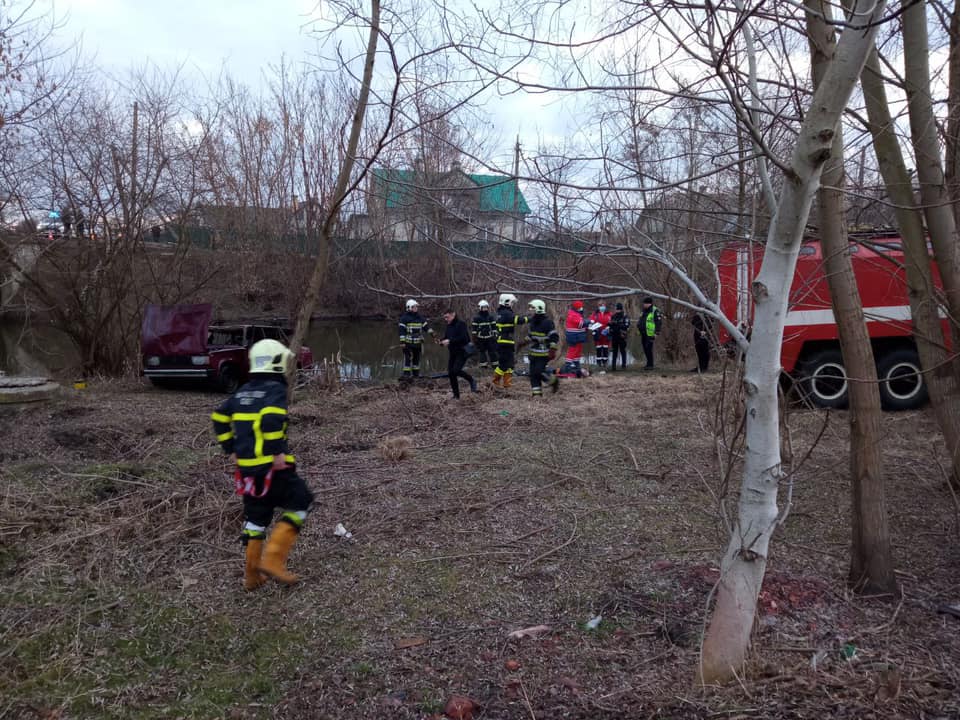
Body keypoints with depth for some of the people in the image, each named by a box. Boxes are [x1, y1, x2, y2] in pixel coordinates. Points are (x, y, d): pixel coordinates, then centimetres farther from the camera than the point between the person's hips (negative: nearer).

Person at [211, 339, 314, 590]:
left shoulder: (243, 392, 14)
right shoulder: (276, 389, -10)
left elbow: (219, 419, 16)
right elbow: (271, 419, -28)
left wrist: (231, 449, 19)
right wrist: (278, 452, -21)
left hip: (247, 466, 7)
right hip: (272, 466, -7)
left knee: (255, 517, 17)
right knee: (300, 503, 7)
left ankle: (252, 574, 22)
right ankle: (273, 558, -2)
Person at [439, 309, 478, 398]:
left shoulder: (461, 324, -11)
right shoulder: (448, 326, 13)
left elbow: (463, 338, -23)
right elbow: (446, 338, 17)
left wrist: (450, 341, -28)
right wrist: (441, 341, -5)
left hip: (462, 352, -8)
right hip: (453, 353, 8)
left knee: (456, 370, -23)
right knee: (450, 373, 2)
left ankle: (472, 381, 2)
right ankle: (456, 395, 12)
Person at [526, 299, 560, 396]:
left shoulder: (547, 322, -15)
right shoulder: (532, 322, 12)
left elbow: (554, 337, -16)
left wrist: (553, 350, -21)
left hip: (544, 353, -8)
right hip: (533, 352, 8)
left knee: (539, 371, -15)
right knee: (533, 373, 4)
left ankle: (554, 381, 9)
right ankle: (537, 392, 10)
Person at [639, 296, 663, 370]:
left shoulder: (655, 311, -10)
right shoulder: (644, 311, 17)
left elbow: (659, 322, -13)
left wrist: (657, 333, -18)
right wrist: (638, 325, 13)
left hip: (650, 334, -9)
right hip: (643, 333, 9)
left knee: (648, 349, -11)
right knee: (645, 349, 13)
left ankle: (650, 365, -6)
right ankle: (649, 363, 24)